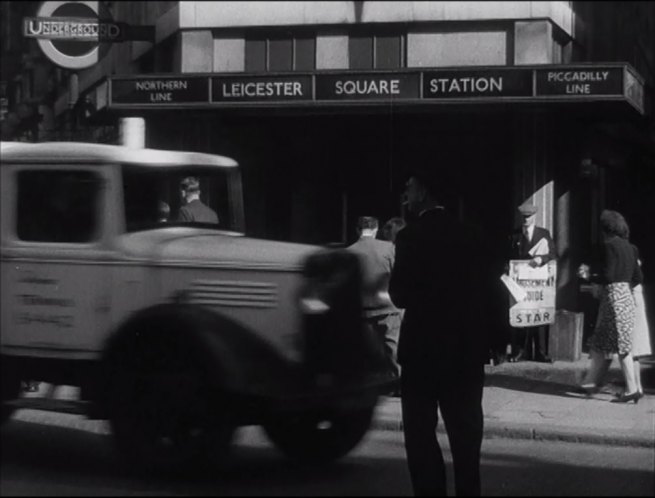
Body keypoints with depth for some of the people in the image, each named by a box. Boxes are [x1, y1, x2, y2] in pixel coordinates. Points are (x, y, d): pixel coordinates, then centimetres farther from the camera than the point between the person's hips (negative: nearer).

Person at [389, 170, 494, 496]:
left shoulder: (412, 236, -11)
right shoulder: (470, 236, 6)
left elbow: (400, 295, -10)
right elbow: (483, 288, 8)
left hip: (424, 346, -5)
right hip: (467, 347, 5)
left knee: (421, 431, 3)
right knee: (465, 432, 11)